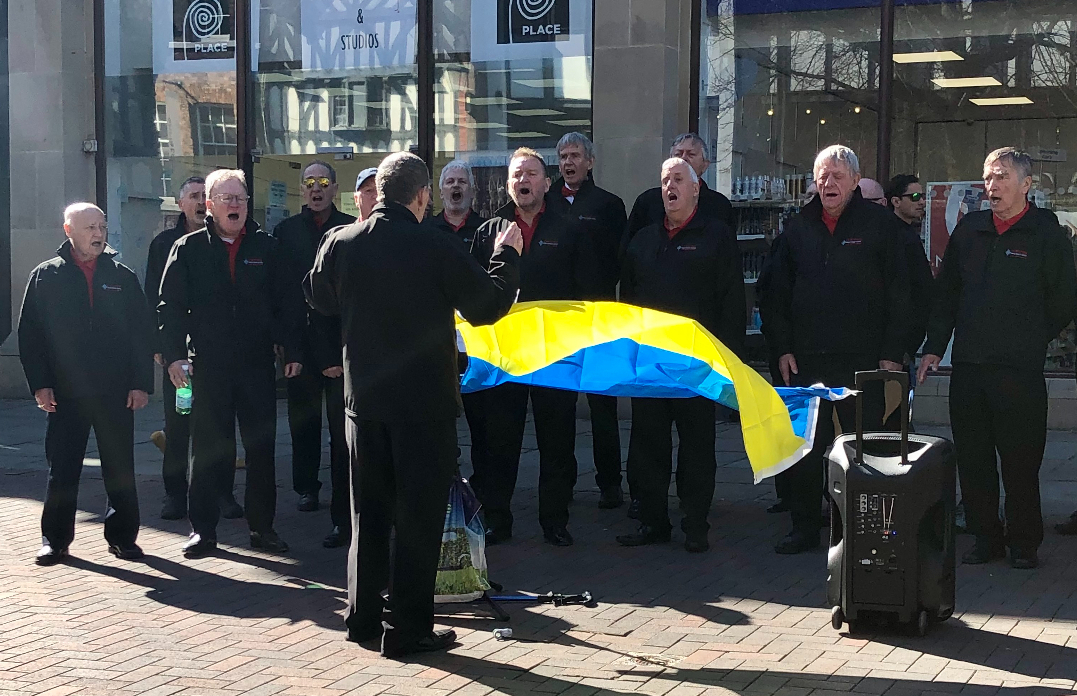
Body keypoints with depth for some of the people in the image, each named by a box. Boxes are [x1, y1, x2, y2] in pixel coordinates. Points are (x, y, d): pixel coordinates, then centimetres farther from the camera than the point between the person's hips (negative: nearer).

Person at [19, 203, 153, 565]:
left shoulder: (123, 277, 10)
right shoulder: (45, 276, 5)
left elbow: (142, 332, 8)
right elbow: (29, 335, 3)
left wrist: (141, 383, 0)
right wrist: (40, 384, -6)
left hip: (117, 393, 1)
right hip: (65, 393, -1)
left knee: (120, 469, 6)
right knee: (62, 470, 4)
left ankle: (122, 535, 17)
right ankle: (55, 539, 14)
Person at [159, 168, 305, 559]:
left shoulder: (266, 248, 9)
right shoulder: (188, 249, 5)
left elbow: (288, 303, 9)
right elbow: (170, 306, 3)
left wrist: (293, 351, 2)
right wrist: (175, 355, -7)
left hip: (257, 365, 1)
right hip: (207, 366, -1)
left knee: (261, 449, 5)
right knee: (207, 450, 3)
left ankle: (262, 527, 16)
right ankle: (202, 530, 12)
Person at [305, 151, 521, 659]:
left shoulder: (339, 244, -3)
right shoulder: (437, 249, -16)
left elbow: (319, 298, 16)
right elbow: (488, 306, -6)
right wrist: (507, 255, 9)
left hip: (363, 399, 5)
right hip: (424, 402, -5)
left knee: (369, 512, 17)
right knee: (418, 516, 4)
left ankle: (363, 617, 25)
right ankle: (407, 630, 8)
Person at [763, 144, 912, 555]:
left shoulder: (879, 224, 1)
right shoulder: (798, 227, 11)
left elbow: (898, 292, -1)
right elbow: (777, 293, 14)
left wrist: (892, 353, -7)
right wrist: (782, 348, 5)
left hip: (863, 361, -3)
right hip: (805, 360, 3)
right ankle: (804, 527, 16)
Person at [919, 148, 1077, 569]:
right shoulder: (969, 229, 10)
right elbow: (945, 292, 15)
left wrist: (1030, 342, 7)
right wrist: (935, 347, 9)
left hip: (1020, 371, -4)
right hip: (967, 365, 4)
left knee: (1020, 462, 1)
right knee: (972, 459, 7)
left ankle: (1024, 543, 13)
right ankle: (986, 538, 19)